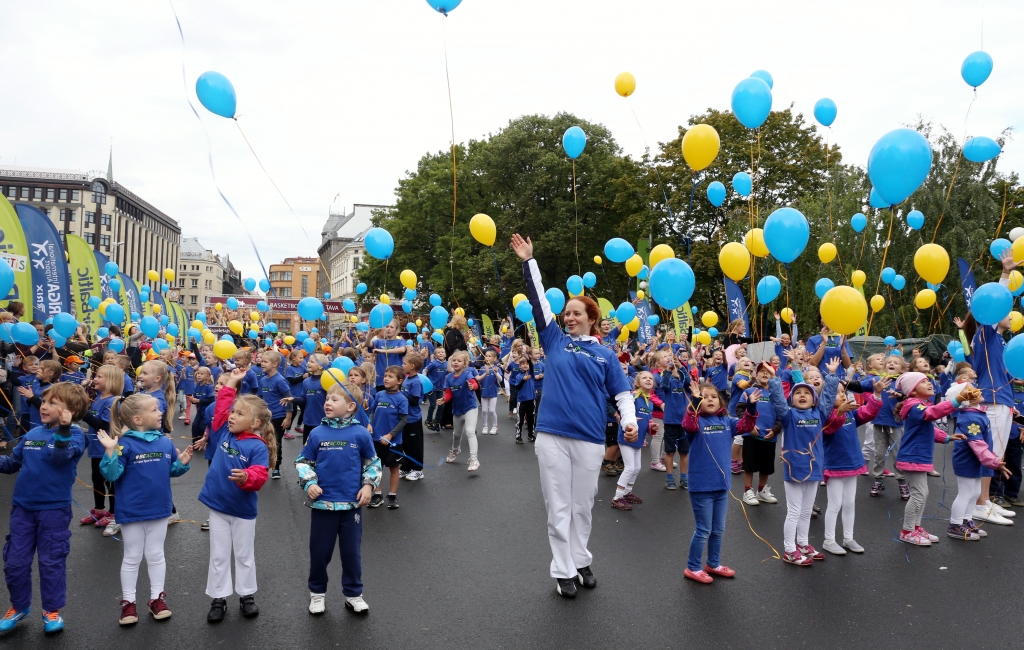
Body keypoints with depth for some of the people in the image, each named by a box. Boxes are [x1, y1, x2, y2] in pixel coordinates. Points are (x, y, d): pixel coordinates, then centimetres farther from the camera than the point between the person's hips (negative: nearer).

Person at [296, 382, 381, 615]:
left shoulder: (360, 434, -6)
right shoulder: (317, 434, -4)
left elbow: (373, 463, 6)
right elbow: (303, 462, 5)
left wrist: (369, 485, -5)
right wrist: (309, 483, -10)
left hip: (351, 504, -1)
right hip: (322, 503, 1)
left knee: (351, 551, 10)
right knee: (319, 551, 12)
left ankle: (353, 594, 27)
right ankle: (317, 592, 32)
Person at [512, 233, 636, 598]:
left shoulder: (605, 355, 8)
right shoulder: (555, 341, 8)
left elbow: (622, 393, 6)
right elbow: (538, 300, 4)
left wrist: (630, 421, -12)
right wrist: (529, 262, 0)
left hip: (589, 440, 0)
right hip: (552, 435, 0)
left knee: (583, 506, 11)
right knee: (558, 507, 4)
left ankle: (581, 561, 29)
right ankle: (563, 570, 15)